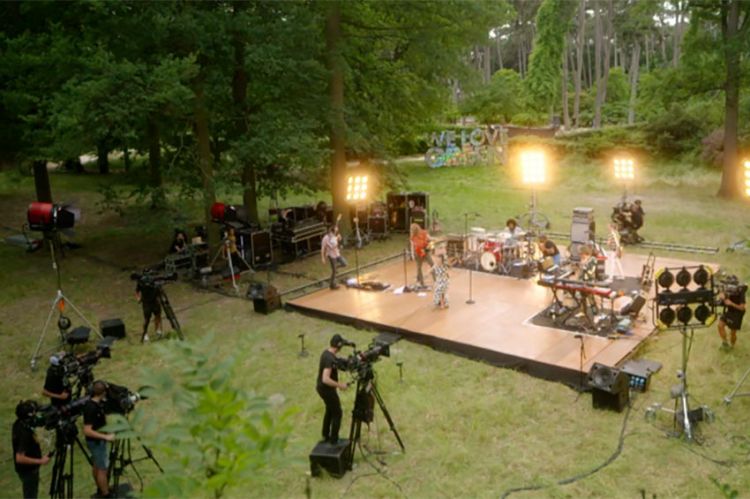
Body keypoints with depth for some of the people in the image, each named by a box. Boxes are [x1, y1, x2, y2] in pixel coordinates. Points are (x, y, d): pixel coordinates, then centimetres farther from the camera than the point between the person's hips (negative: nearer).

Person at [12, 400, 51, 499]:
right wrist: (40, 461, -26)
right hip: (28, 470, -9)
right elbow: (20, 458, -33)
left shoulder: (18, 424, -6)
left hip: (28, 468, 9)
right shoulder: (24, 433, -33)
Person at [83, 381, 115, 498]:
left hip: (98, 440, 9)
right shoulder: (91, 408, -30)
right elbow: (87, 431, -31)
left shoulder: (97, 403, -3)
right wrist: (106, 437, -30)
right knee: (103, 469, 3)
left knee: (96, 466, 23)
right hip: (96, 442, -9)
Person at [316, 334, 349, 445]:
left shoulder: (326, 352, 0)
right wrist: (340, 385, -28)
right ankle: (334, 440, 13)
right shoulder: (330, 359, -30)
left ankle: (326, 436, 36)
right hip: (327, 389, -10)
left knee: (330, 410, 25)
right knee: (337, 413, 5)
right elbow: (326, 379, -35)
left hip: (321, 387, 10)